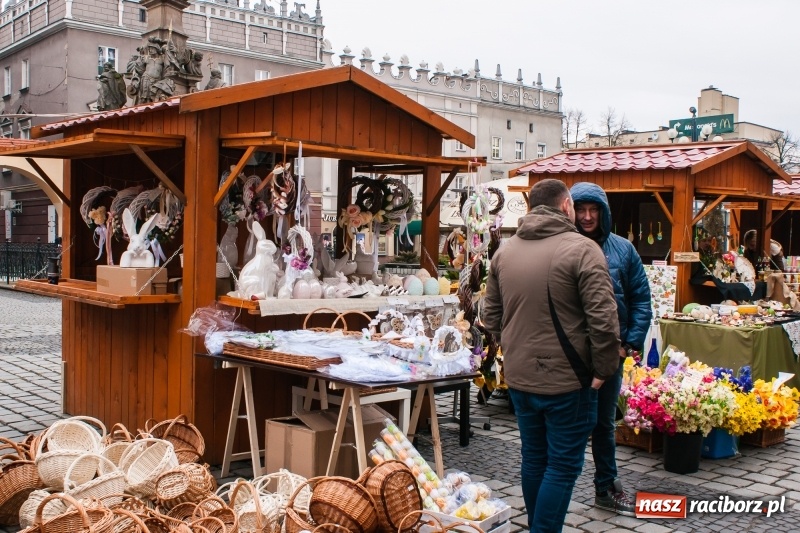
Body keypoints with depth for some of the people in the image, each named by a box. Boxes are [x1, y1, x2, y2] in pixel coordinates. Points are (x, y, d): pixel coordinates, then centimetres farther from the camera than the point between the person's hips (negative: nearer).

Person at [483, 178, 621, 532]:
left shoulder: (505, 251, 7)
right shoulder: (581, 249, -13)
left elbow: (491, 315, 14)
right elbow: (602, 319, -18)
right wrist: (603, 369, -7)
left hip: (519, 376, 6)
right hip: (566, 378, -6)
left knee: (534, 458, 18)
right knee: (563, 465, 4)